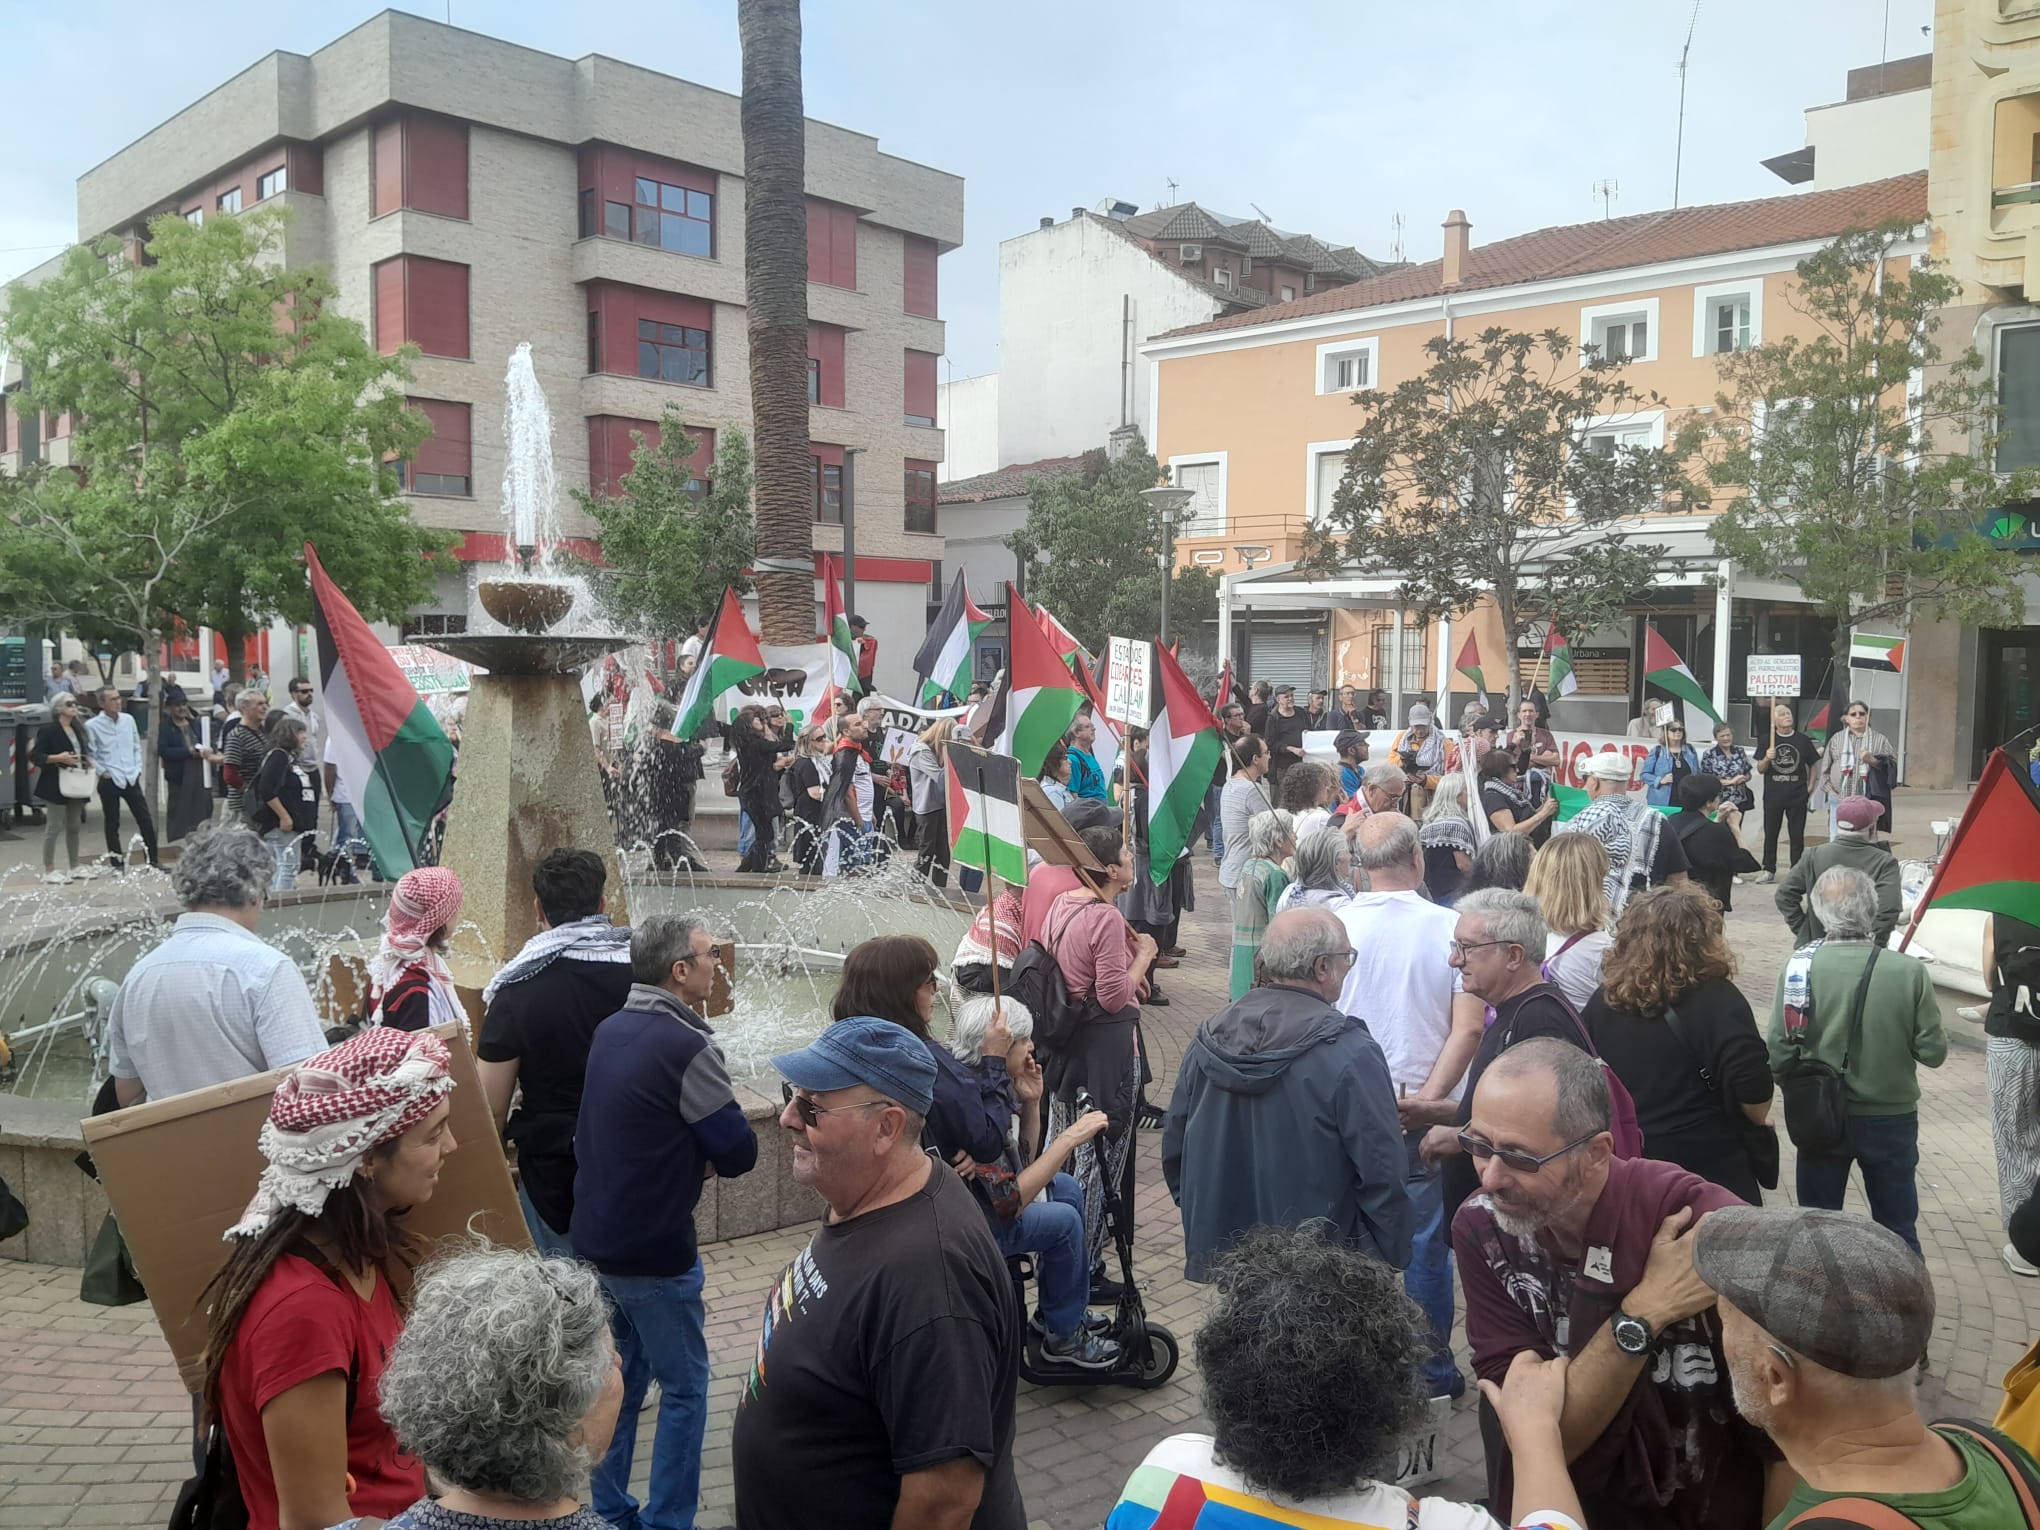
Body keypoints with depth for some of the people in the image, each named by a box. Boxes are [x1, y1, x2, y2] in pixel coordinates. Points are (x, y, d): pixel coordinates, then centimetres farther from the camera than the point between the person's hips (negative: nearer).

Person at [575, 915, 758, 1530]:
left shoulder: (610, 1030, 5)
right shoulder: (686, 1046, -21)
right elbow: (739, 1152, -18)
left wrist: (681, 1150, 4)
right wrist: (707, 1153, 2)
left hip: (593, 1238, 8)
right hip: (652, 1250, -8)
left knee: (618, 1379, 20)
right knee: (685, 1387, 7)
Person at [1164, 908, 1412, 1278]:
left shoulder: (1210, 1037, -1)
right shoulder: (1351, 1054, -19)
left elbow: (1174, 1149, 8)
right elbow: (1381, 1175, -17)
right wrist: (1391, 1261, -3)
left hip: (1222, 1254, 5)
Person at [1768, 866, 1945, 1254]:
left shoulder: (1799, 967, -16)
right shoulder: (1910, 971, -17)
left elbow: (1779, 1054, -14)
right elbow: (1933, 1053, -10)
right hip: (1891, 1119, 0)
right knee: (1898, 1234, 19)